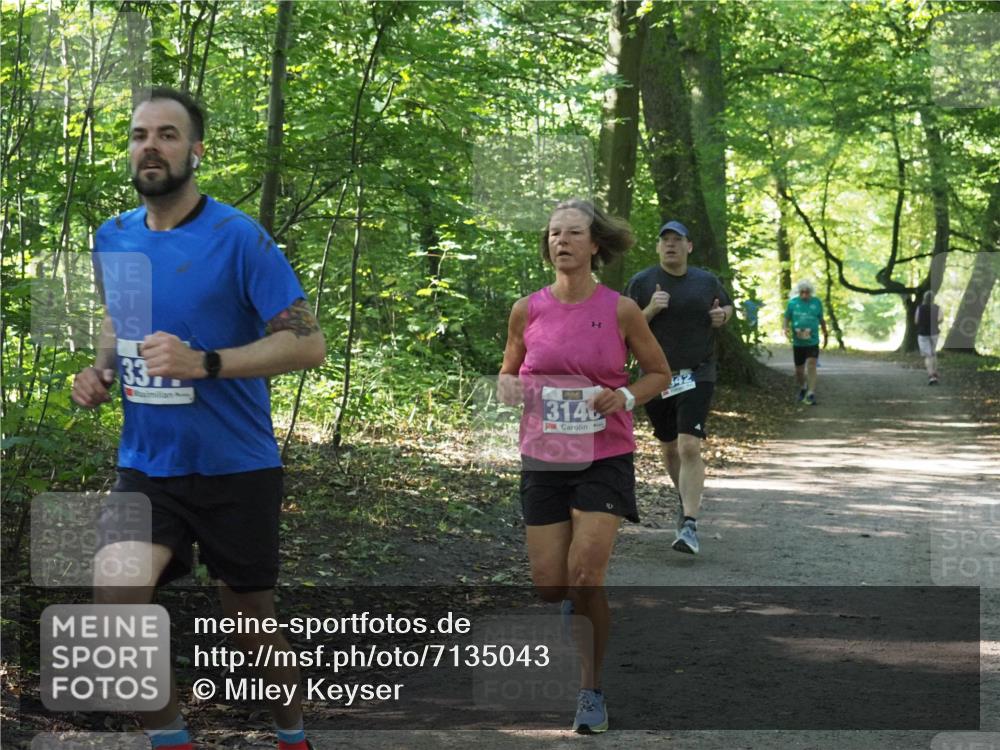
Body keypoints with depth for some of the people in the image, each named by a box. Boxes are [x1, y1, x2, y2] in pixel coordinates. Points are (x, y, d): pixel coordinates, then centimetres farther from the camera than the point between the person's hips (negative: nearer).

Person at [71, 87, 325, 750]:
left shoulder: (238, 238, -13)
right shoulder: (113, 239, 5)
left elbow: (309, 343, -16)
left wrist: (204, 363, -27)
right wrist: (103, 370, 2)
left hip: (236, 468, -3)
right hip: (147, 465, 4)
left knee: (251, 621, 10)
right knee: (114, 602, -19)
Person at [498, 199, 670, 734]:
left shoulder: (620, 309, -5)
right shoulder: (527, 310, 0)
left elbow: (659, 372, 7)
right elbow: (508, 372, 14)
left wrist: (627, 396, -13)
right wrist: (507, 389, -9)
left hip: (604, 458, -2)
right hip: (543, 459, 3)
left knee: (585, 579, -14)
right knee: (549, 587, 3)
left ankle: (592, 689, 3)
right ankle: (584, 602, 41)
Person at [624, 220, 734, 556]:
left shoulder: (707, 281, 5)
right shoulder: (641, 282, 0)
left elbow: (728, 306, 24)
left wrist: (722, 316, 0)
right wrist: (650, 310, -18)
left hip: (697, 376, -1)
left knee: (690, 447, -16)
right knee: (669, 447, 16)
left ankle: (690, 525, -19)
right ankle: (686, 498, 44)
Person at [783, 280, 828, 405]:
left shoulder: (816, 303, 1)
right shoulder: (792, 303, -1)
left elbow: (821, 320, 12)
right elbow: (787, 318, 5)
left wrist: (825, 335, 20)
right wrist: (786, 328, -16)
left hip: (812, 342, -1)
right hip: (798, 342, 1)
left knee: (811, 366, -17)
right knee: (799, 370, 11)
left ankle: (811, 394, -19)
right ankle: (802, 388, 39)